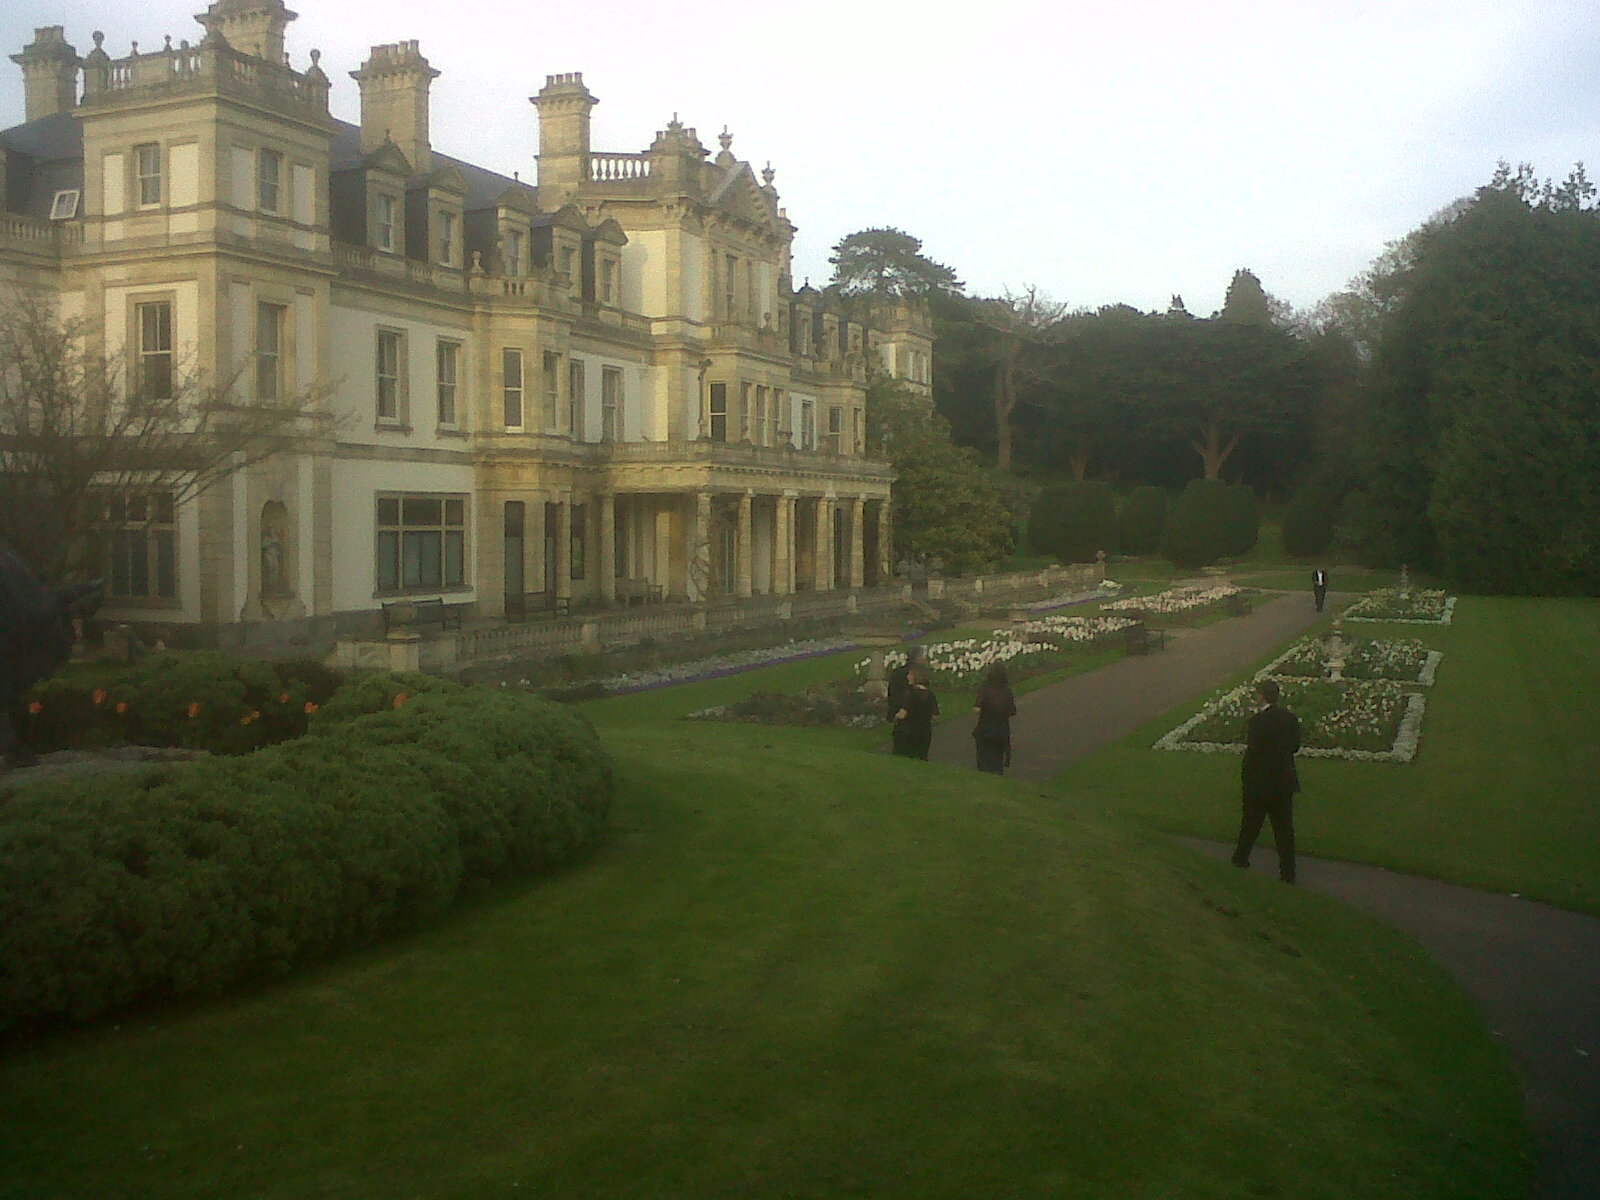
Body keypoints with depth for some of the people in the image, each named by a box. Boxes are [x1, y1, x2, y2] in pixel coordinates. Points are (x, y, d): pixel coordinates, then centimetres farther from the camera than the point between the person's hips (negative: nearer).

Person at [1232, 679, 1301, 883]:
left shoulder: (1258, 721, -19)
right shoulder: (1290, 718, -1)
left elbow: (1252, 752, -17)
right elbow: (1295, 745, 9)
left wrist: (1245, 779, -6)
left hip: (1260, 782, -4)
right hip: (1285, 781, 4)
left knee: (1251, 823, 15)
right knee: (1284, 827, 9)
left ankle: (1241, 857, 31)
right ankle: (1288, 871, 9)